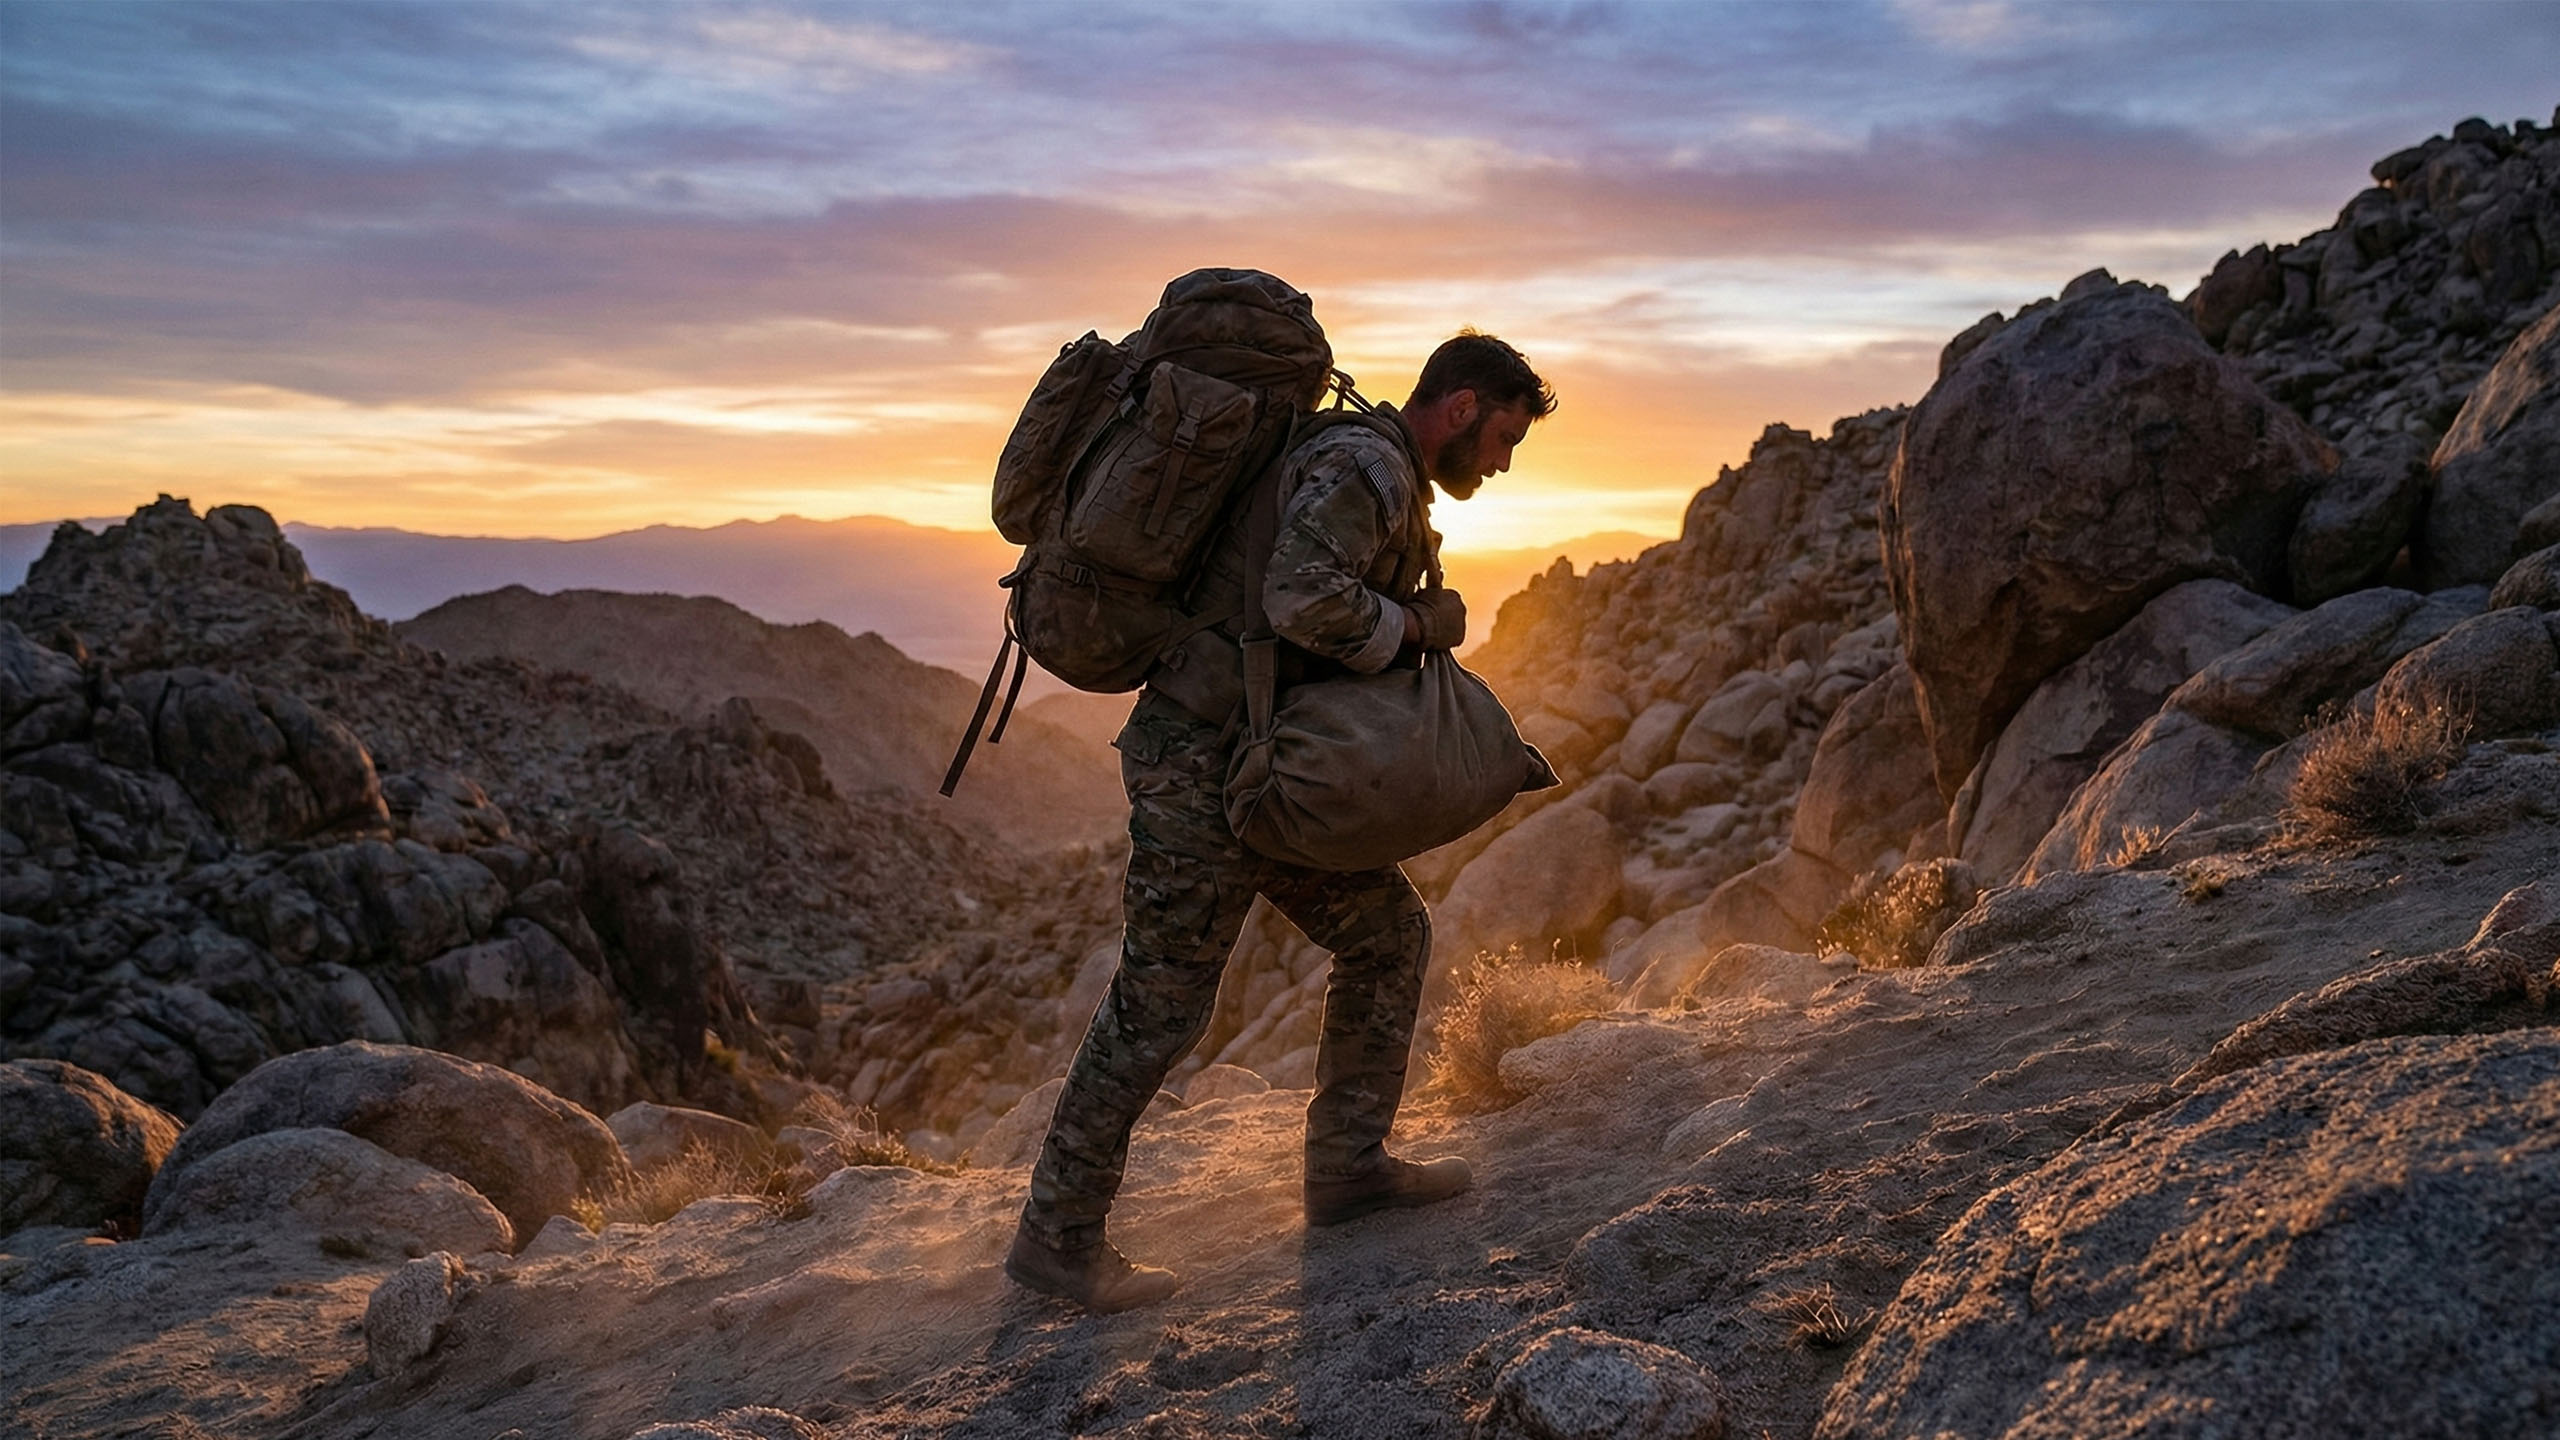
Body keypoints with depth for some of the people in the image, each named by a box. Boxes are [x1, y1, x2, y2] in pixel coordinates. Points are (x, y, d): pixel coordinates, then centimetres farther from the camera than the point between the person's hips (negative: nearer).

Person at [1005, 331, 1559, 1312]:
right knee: (1160, 1009, -3)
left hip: (1269, 772, 10)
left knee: (1388, 934, 13)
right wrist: (1414, 626, -16)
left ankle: (1348, 1165, 24)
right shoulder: (1365, 466, -14)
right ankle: (1058, 1237, 11)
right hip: (1204, 764, -10)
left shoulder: (1387, 481, 19)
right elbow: (1302, 599, -31)